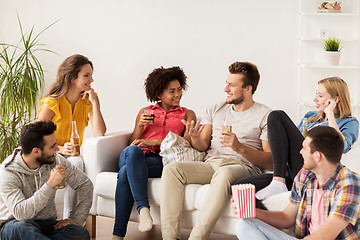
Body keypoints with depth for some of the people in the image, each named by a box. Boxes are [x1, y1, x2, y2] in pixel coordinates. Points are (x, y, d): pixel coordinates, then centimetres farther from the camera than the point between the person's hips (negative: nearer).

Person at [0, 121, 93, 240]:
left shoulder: (56, 160, -5)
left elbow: (85, 184, 7)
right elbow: (20, 213, -32)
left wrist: (77, 219, -3)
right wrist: (50, 184, -35)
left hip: (47, 224, 4)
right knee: (23, 227, -41)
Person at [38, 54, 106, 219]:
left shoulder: (87, 101, 1)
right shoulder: (52, 103, -11)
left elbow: (100, 134, -11)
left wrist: (95, 103, -14)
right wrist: (60, 149, -24)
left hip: (73, 155, 3)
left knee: (77, 162, -33)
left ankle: (70, 218, -27)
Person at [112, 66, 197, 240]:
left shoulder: (187, 114, 23)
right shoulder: (145, 111, 29)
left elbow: (187, 143, 5)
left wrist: (155, 142, -9)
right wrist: (140, 125, 2)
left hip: (162, 160, -2)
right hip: (136, 156, 2)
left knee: (126, 173, -36)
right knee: (132, 150, -39)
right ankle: (143, 208, -47)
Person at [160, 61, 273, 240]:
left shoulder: (265, 116, 4)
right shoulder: (216, 110, 21)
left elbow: (271, 162, -5)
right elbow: (203, 146, 15)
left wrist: (240, 147, -20)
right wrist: (195, 138, -10)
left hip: (242, 166, -5)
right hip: (210, 164, 5)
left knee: (224, 174, -40)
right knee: (171, 169, -21)